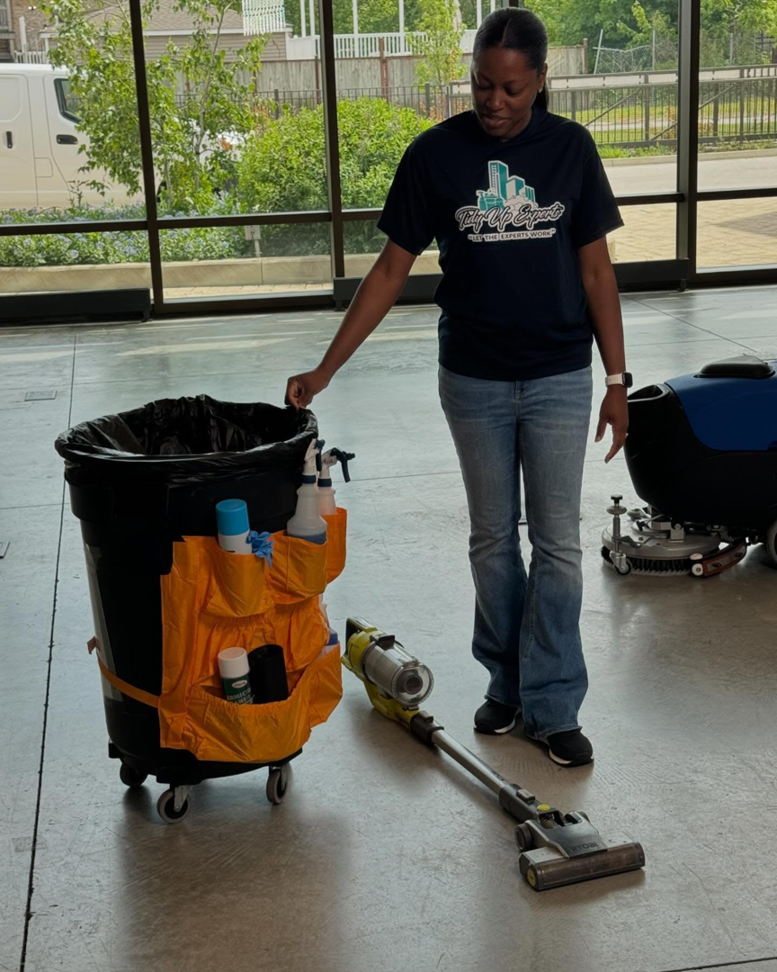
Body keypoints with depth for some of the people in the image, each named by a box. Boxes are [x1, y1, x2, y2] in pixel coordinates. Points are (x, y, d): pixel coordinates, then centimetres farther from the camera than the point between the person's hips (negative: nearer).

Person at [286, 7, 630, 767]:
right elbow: (392, 268, -3)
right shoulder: (435, 154, -6)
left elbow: (595, 269, 0)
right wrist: (324, 370, -7)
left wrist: (617, 378, -2)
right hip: (473, 380, 0)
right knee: (492, 539, 12)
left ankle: (552, 705, 13)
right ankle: (506, 682, 29)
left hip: (559, 378, 0)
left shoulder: (570, 148, -4)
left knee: (557, 543, 3)